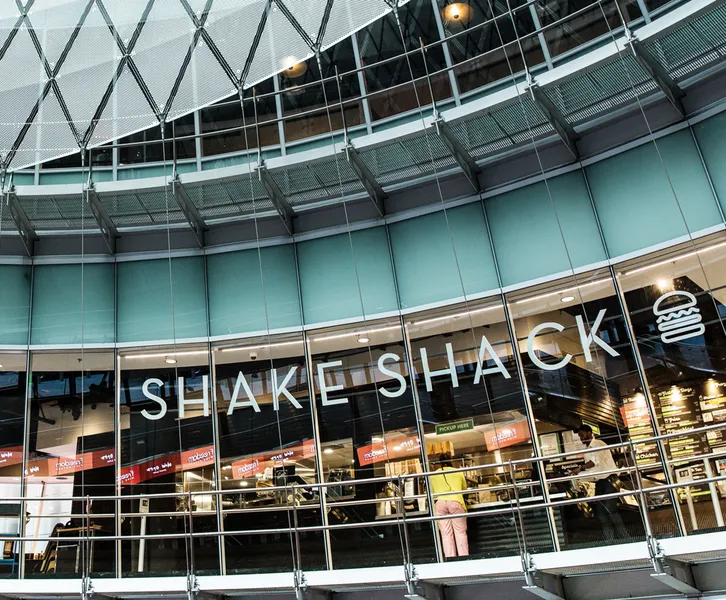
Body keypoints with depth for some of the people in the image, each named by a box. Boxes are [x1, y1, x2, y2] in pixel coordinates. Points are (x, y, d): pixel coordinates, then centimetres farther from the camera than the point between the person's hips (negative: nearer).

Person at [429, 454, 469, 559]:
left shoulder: (433, 476, 18)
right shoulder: (458, 472, 17)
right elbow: (464, 488, 28)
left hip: (440, 503, 1)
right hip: (455, 502, -1)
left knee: (446, 534, 2)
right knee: (460, 532, 2)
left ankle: (450, 558, -2)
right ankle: (464, 557, -4)